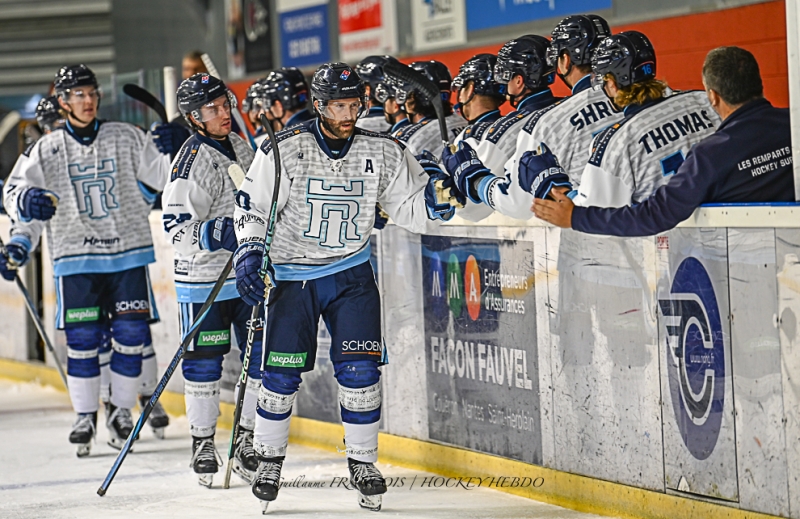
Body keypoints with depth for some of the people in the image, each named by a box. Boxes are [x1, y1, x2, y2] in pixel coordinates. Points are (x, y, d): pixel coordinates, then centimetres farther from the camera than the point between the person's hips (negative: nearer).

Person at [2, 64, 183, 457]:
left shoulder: (127, 138, 6)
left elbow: (155, 176, 9)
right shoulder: (48, 150, 4)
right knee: (82, 338, -3)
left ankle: (121, 410, 12)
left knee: (131, 333, -3)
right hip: (76, 258, -1)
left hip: (128, 252, 1)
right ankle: (85, 416, 10)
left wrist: (171, 150, -10)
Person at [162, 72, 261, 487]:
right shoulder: (193, 160, -14)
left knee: (262, 356, 5)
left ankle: (247, 442, 16)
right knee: (203, 361, 1)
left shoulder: (240, 148, 10)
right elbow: (176, 225, -19)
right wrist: (215, 235, -33)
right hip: (205, 279, -6)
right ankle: (202, 443, 15)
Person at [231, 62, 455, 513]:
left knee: (360, 370, -6)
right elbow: (252, 207, -4)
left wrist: (438, 198, -21)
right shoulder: (283, 151, -10)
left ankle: (363, 462, 10)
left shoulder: (383, 152, -4)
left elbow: (411, 208, -1)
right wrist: (249, 254, -16)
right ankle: (269, 458, 17)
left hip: (352, 272, 1)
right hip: (292, 275, -1)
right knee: (281, 373, -2)